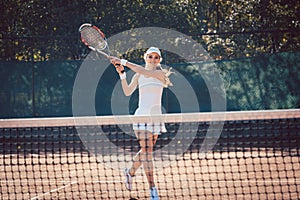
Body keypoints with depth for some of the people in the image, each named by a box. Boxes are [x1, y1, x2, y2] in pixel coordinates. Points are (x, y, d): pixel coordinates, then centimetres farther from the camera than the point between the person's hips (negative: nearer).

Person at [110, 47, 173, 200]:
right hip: (142, 115, -1)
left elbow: (145, 72, -15)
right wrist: (122, 74, -9)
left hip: (156, 116, 2)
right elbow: (127, 92, 1)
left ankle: (130, 172, 40)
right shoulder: (138, 76, 7)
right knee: (146, 150, -10)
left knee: (146, 150, 11)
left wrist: (124, 62, -15)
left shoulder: (161, 74, 1)